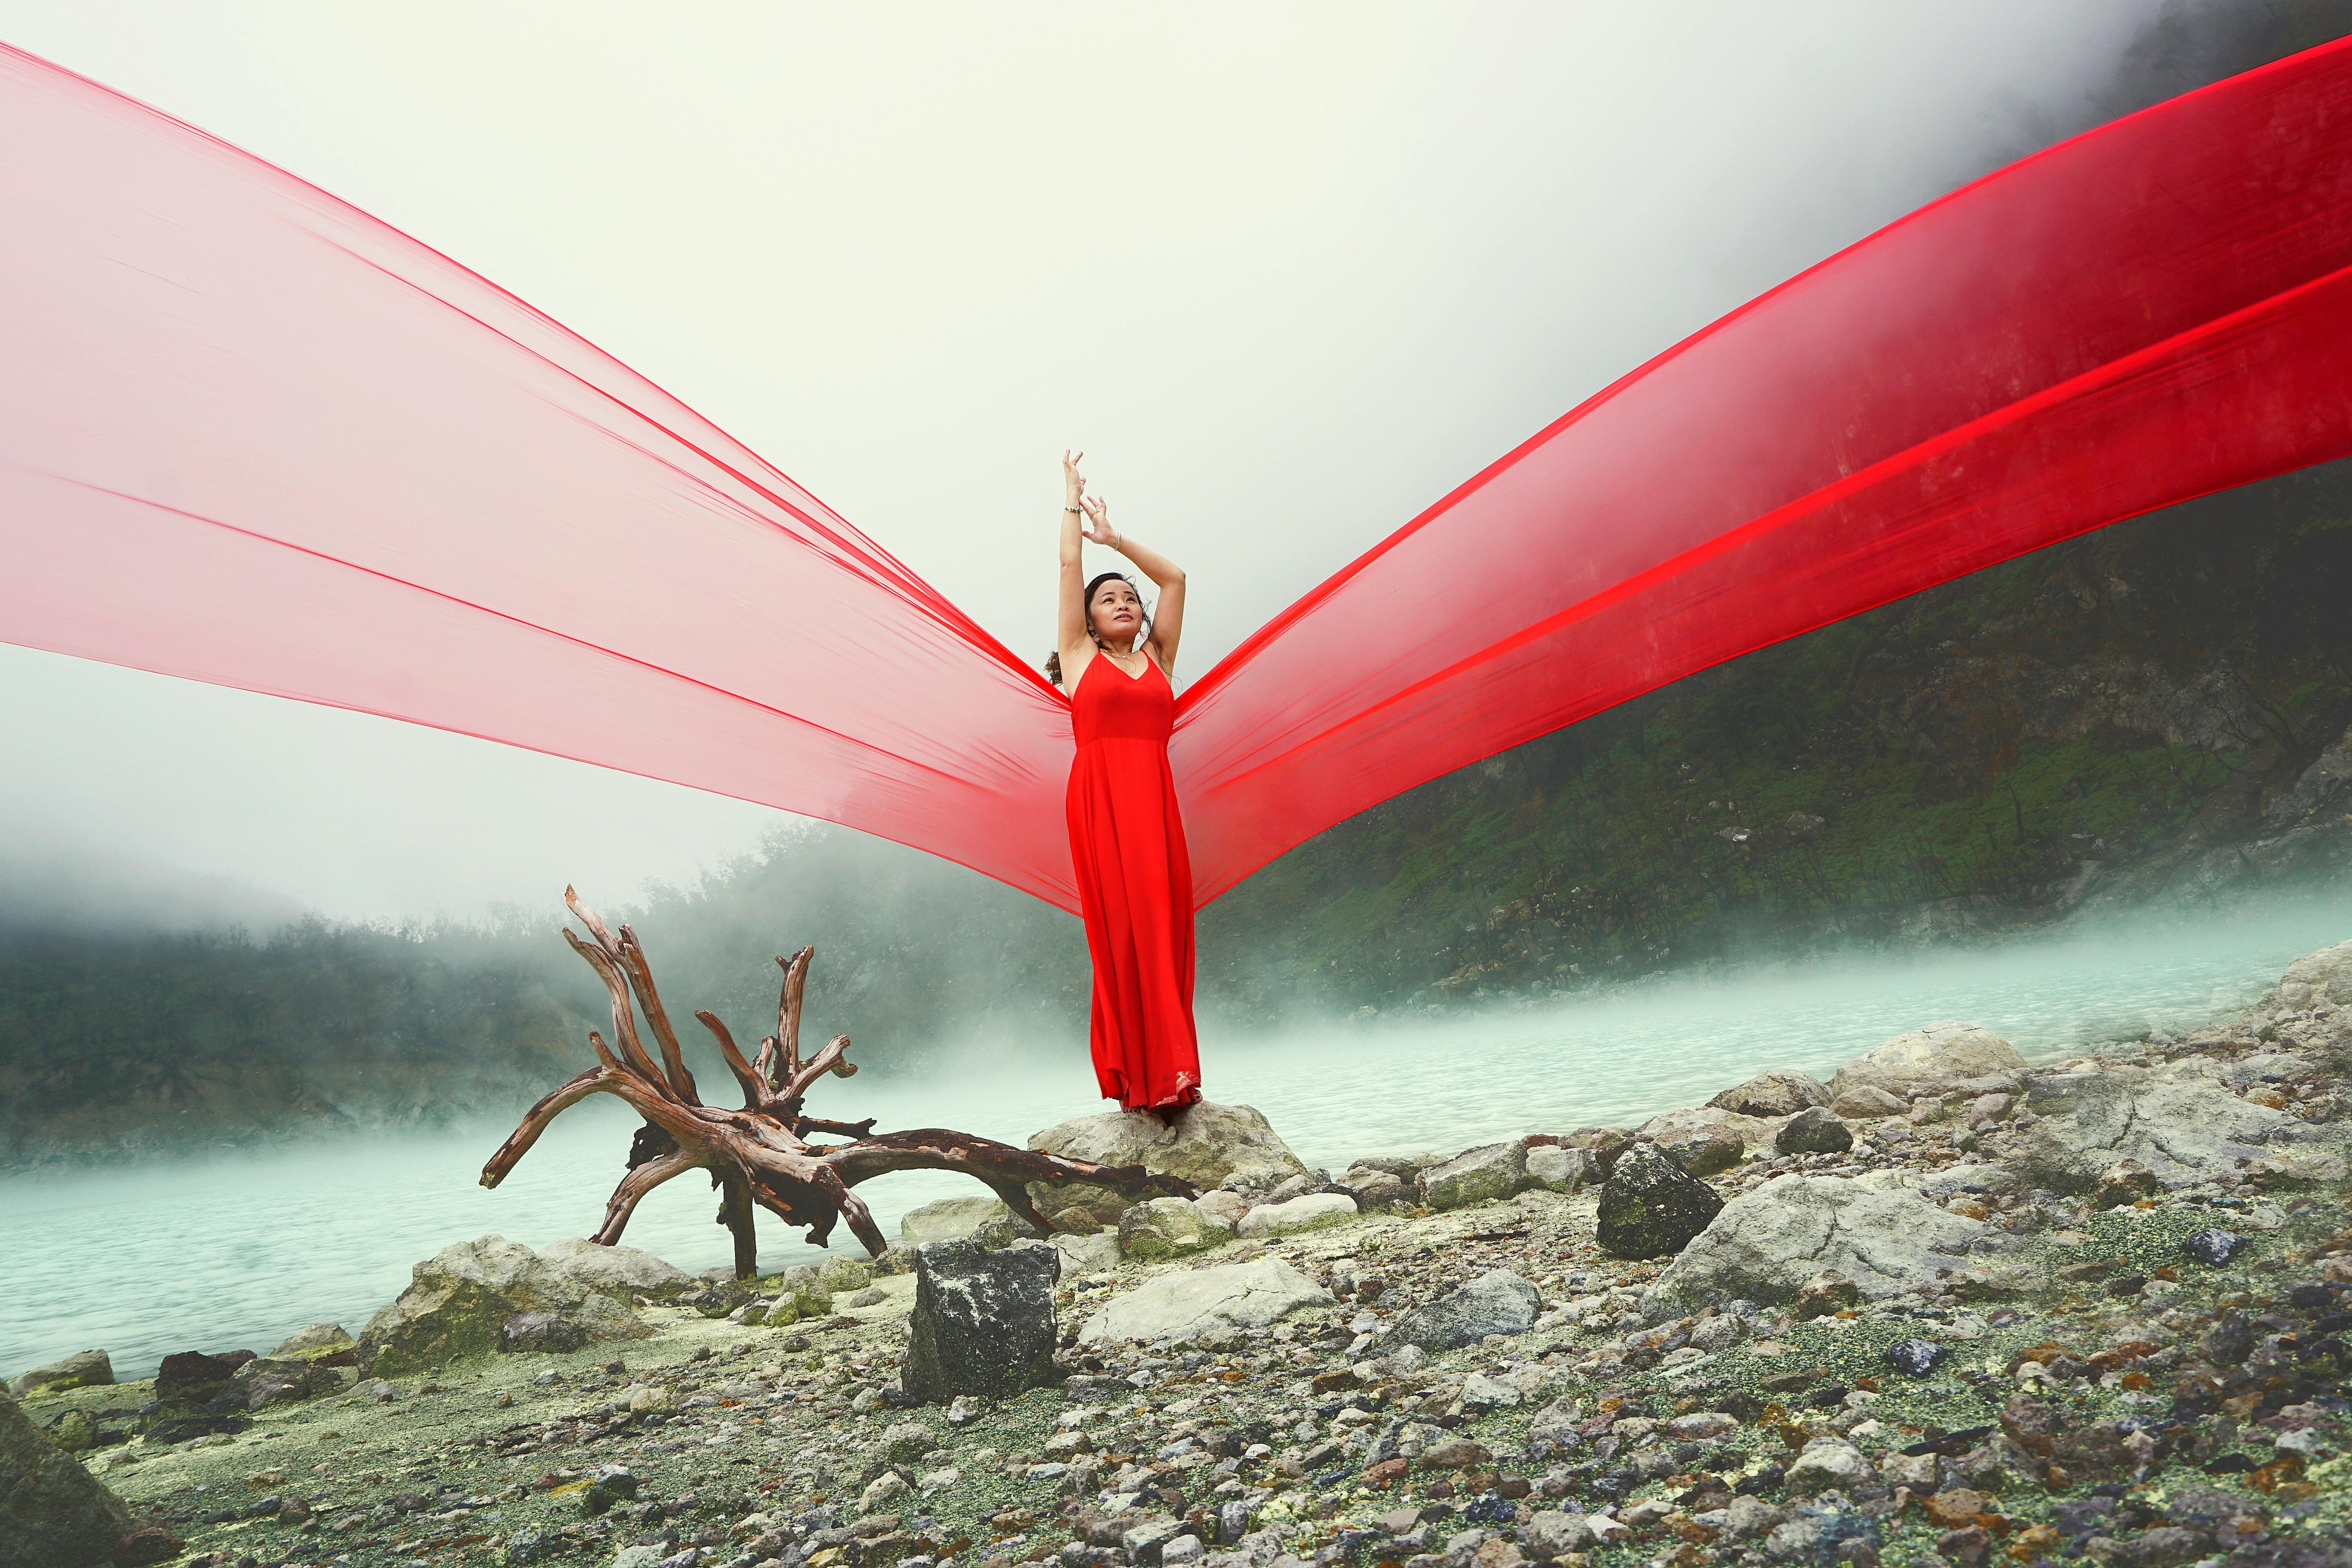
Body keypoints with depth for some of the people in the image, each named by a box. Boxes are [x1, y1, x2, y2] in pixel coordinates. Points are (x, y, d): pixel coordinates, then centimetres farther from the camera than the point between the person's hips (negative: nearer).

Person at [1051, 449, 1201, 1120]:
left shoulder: (1157, 658, 18)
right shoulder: (1080, 656, 11)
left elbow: (1175, 578, 22)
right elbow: (1069, 564, 13)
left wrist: (1114, 536, 29)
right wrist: (1072, 500, 24)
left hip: (1154, 799, 3)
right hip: (1099, 794, -3)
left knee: (1165, 925, -3)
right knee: (1120, 926, -7)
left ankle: (1169, 1072, -1)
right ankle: (1135, 1077, -6)